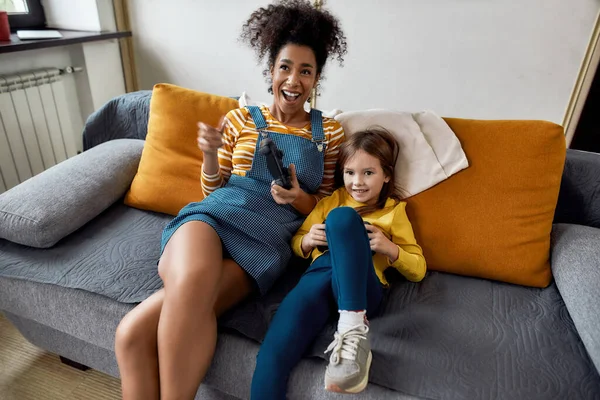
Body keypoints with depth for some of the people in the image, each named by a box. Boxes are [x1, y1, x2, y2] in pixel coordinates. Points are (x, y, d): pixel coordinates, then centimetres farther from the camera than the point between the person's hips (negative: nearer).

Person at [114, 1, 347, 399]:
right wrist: (210, 154, -6)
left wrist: (298, 198, -9)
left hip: (267, 238, -1)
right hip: (213, 217, 2)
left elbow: (322, 206, 13)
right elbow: (211, 191, 14)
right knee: (193, 280, -38)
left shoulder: (329, 132, 10)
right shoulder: (241, 119, 10)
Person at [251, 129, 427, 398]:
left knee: (342, 216, -31)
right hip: (320, 274, 2)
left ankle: (354, 326, -37)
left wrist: (389, 248, -6)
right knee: (274, 353, -29)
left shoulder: (394, 211, 17)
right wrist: (307, 241, -2)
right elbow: (296, 243, 23)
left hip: (360, 288, -2)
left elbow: (418, 271, 14)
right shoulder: (331, 200, 24)